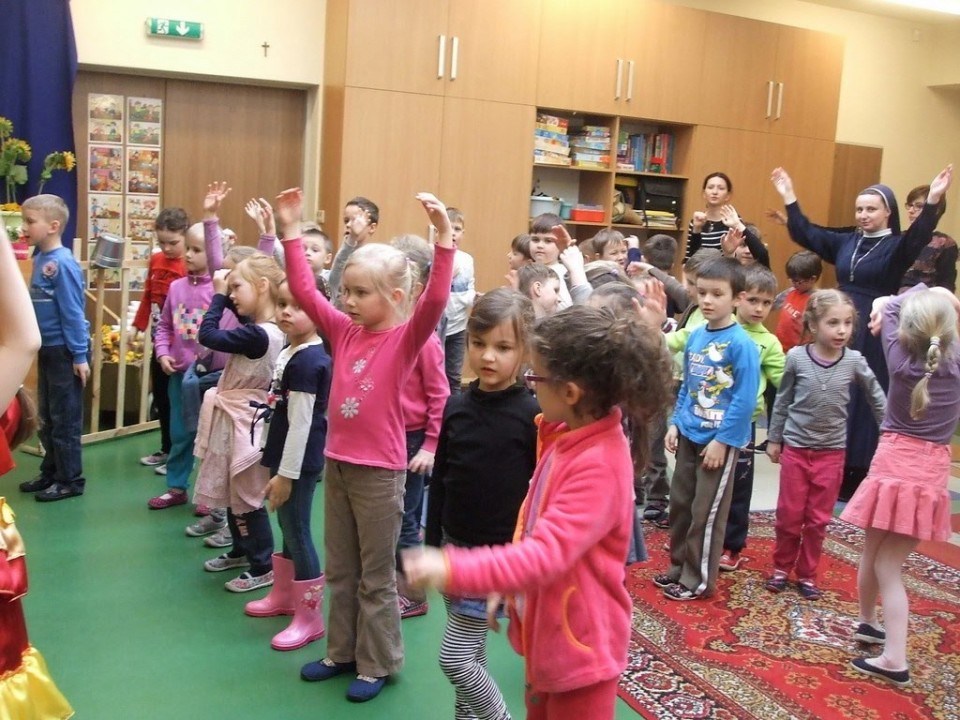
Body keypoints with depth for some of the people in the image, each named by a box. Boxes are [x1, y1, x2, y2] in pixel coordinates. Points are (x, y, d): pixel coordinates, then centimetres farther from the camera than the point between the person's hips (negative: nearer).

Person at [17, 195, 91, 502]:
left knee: (65, 418, 3)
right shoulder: (39, 259, 5)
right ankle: (51, 472, 32)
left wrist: (80, 356, -17)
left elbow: (73, 313, -18)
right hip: (47, 348, 9)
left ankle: (71, 480, 15)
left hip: (65, 350, -8)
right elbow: (38, 306, 12)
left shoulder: (63, 263, -19)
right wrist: (39, 345, 13)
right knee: (47, 417, 18)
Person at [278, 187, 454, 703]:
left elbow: (435, 301, -28)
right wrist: (290, 232, -4)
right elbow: (304, 291, 3)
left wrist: (443, 236, -38)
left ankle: (377, 664, 25)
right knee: (340, 571, 19)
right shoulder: (343, 331, 4)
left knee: (376, 576, 9)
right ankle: (343, 652, 36)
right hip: (336, 465, 6)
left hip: (379, 473, -6)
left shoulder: (406, 338, -12)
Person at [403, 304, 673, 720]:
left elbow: (547, 553, -36)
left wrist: (453, 569, -41)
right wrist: (506, 585, 15)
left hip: (580, 645, -8)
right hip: (546, 634, 9)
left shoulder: (599, 464, -29)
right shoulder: (569, 439, 0)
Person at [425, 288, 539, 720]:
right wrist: (432, 546, 9)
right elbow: (439, 483, 7)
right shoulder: (455, 408, 0)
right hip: (454, 547, 5)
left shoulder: (532, 415, -13)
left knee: (454, 657, -4)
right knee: (472, 655, 16)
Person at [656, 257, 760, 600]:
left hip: (720, 439, -7)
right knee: (679, 503, 16)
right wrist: (675, 423, 7)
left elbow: (744, 399, -18)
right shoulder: (695, 336, 4)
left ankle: (699, 580, 20)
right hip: (689, 435, 7)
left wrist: (722, 440, -17)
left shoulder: (741, 343, -17)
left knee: (707, 513, 5)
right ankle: (679, 567, 33)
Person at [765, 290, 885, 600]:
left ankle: (807, 575, 26)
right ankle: (781, 568, 27)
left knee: (818, 519, 10)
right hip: (795, 448, -1)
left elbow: (877, 397, 5)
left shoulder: (854, 361, -8)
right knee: (789, 516, 9)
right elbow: (782, 401, 1)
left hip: (831, 453, 1)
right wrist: (774, 438, 6)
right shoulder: (796, 357, -10)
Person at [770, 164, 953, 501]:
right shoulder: (845, 242, 10)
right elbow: (806, 234, 14)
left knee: (866, 404, -1)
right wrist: (789, 198, 10)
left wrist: (932, 201, -40)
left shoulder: (896, 246, -4)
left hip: (874, 337, -5)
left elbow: (918, 236, -25)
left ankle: (861, 479, 6)